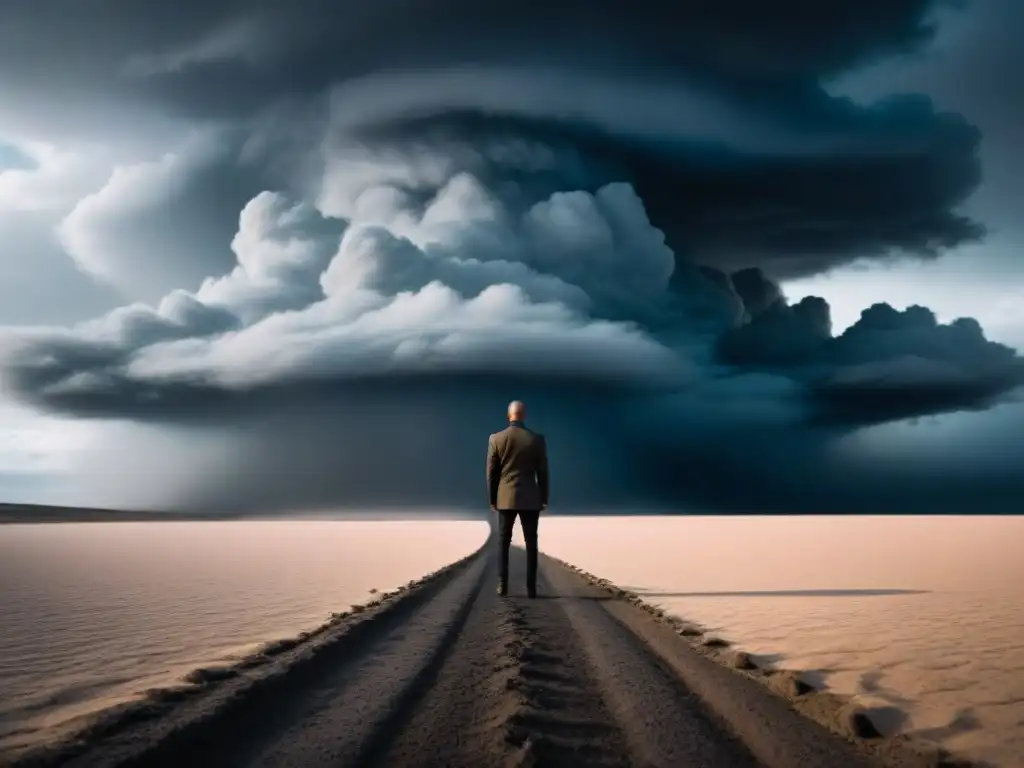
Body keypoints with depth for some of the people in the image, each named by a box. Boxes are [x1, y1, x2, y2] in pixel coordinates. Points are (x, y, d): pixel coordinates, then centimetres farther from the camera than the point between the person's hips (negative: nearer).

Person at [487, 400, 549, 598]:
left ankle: (503, 585, 3)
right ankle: (531, 587, 1)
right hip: (530, 499, 0)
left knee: (503, 543, 8)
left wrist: (492, 499, 9)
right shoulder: (537, 439, -4)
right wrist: (544, 499, 9)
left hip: (505, 498, 0)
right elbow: (542, 472, 0)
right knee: (531, 544, 4)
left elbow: (491, 473, 0)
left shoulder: (496, 438, -3)